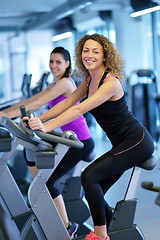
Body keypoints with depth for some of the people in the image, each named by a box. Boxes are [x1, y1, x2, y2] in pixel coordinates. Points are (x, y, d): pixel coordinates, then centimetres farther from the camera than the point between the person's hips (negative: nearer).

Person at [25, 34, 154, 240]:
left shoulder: (111, 83, -23)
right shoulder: (89, 80, 5)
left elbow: (80, 109, -33)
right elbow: (67, 103, 7)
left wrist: (46, 127, -38)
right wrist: (39, 120, -4)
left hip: (137, 143, -9)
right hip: (122, 145, 9)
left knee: (89, 176, -21)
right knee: (95, 193, 6)